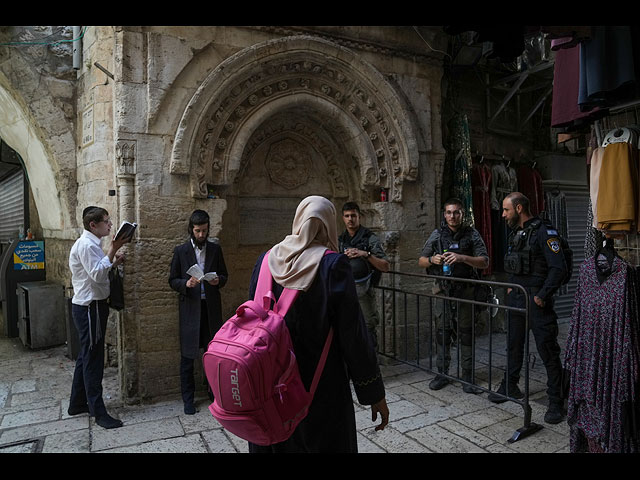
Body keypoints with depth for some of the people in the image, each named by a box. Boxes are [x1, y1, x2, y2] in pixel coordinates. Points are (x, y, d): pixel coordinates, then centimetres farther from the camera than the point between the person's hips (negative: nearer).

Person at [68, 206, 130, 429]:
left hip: (90, 306, 11)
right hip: (90, 308, -11)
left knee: (86, 356, 19)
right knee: (93, 360, -4)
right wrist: (113, 250, -25)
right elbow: (98, 275, -25)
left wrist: (113, 263, 3)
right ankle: (99, 412, 4)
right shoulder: (86, 245, -17)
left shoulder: (90, 243, 15)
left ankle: (77, 403, 32)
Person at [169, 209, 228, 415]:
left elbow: (224, 276, 13)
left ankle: (213, 390, 26)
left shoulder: (215, 249, 8)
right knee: (188, 355, 4)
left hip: (211, 307, 2)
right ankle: (188, 398, 17)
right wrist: (186, 284, -17)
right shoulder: (180, 251, 3)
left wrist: (218, 280, -9)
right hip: (190, 308, -2)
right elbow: (172, 280, 3)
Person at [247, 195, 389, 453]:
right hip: (322, 390, -4)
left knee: (278, 443, 22)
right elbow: (353, 333, -15)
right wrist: (375, 394, -5)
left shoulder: (266, 260, -3)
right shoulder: (333, 264, -16)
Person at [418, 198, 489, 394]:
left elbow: (484, 262, -5)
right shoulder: (436, 235, 7)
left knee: (466, 333, 2)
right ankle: (442, 374, 17)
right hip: (443, 290, 2)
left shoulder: (472, 234, 2)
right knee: (442, 332, 6)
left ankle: (468, 377, 13)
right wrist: (432, 260, -12)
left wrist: (463, 258, -20)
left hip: (465, 291, -1)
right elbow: (421, 261, 10)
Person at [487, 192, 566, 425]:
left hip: (537, 301, -8)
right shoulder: (516, 232, 13)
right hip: (516, 298, 8)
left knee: (548, 350, 0)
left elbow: (558, 268, -18)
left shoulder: (543, 232, -14)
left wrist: (542, 296, -18)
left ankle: (556, 401, 12)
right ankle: (510, 386, 32)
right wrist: (511, 287, 13)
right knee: (513, 344, 17)